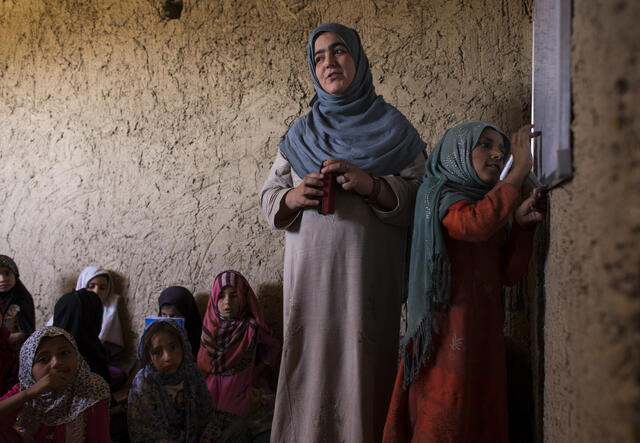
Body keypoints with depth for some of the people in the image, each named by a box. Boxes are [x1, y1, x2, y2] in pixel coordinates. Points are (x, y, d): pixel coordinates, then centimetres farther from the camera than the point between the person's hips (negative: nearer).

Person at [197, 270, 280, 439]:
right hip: (211, 392, 2)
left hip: (241, 392, -2)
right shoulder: (210, 326, 2)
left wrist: (256, 373, -1)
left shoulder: (251, 327, -8)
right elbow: (201, 365, 13)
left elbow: (273, 347, 8)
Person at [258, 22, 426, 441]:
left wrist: (372, 186, -17)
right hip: (310, 270, 2)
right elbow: (268, 196, 13)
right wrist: (294, 197, -9)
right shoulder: (301, 134, 15)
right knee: (310, 361, 4)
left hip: (369, 273, -2)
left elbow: (420, 198, 0)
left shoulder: (393, 129, 7)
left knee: (364, 364, -2)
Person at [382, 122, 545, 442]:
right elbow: (474, 224, -26)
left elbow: (509, 274, 13)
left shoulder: (488, 203, 19)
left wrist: (521, 224, 0)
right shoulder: (440, 193, -2)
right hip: (451, 328, -7)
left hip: (484, 330, 8)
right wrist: (520, 169, -21)